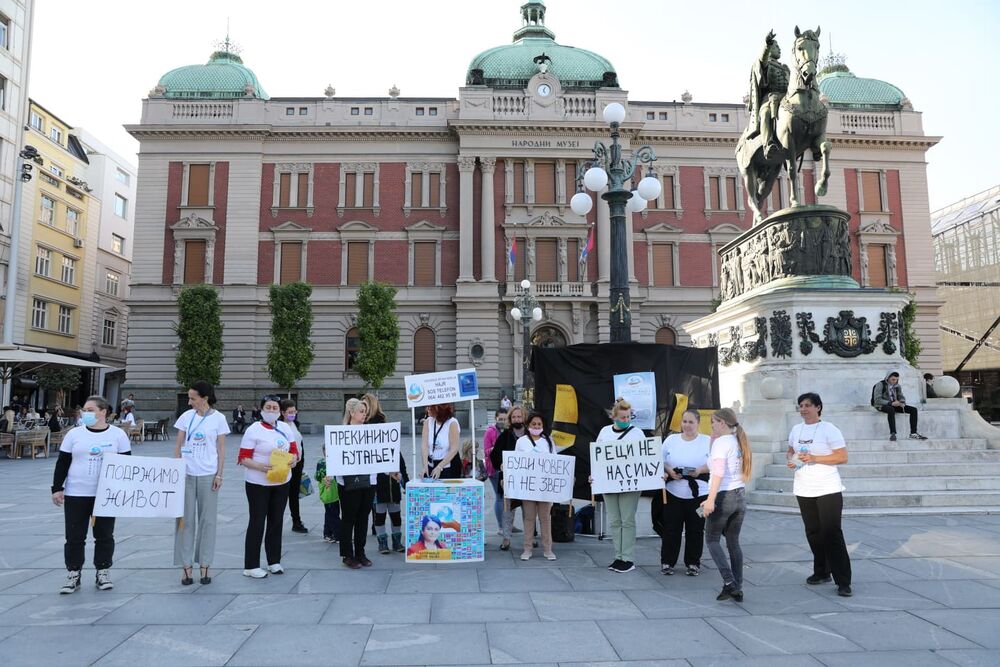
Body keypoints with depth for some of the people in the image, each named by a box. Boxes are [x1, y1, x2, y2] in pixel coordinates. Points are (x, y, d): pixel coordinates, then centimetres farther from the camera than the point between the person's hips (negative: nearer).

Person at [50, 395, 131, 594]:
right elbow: (62, 463, 4)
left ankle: (103, 573, 19)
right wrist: (57, 488, -2)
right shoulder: (74, 434, 2)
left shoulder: (118, 434, -1)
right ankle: (73, 574, 17)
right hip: (76, 494, 1)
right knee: (74, 536, 5)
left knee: (104, 535, 7)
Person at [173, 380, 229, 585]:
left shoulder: (218, 418, -2)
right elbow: (178, 446, 8)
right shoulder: (186, 416, 3)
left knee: (207, 520, 5)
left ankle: (204, 566, 16)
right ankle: (186, 566, 13)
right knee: (186, 519, 5)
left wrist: (219, 474, -5)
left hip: (208, 474, -2)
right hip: (186, 474, 2)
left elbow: (221, 449, 0)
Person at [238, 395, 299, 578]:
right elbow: (243, 458, -11)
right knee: (257, 523, 0)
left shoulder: (285, 428, 7)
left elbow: (294, 451, 12)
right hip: (258, 484, -5)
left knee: (276, 522, 13)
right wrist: (261, 467, -26)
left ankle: (274, 561, 24)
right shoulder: (254, 430, -9)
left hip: (282, 482, 5)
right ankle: (251, 566, 9)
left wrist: (293, 460, -10)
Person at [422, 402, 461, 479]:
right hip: (431, 465, 4)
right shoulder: (428, 422, 1)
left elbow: (454, 449, -16)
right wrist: (425, 465, -20)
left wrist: (439, 467, -22)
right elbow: (424, 445, -7)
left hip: (449, 466, -4)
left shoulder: (452, 423, -12)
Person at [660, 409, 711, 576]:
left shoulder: (708, 441, 3)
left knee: (695, 530, 5)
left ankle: (693, 563, 20)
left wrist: (700, 470, -16)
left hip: (699, 494, -1)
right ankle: (667, 562, 15)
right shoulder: (671, 439, 8)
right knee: (671, 529, 3)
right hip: (673, 493, 1)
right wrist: (669, 470, -11)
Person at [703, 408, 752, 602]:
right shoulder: (740, 442, 12)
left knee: (711, 540, 5)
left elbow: (718, 471, -23)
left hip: (723, 496, -8)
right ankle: (737, 588, 13)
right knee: (733, 542, 12)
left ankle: (729, 582, -4)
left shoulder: (721, 442, -11)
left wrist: (711, 499, -30)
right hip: (740, 495, 8)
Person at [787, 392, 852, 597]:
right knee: (813, 533, 13)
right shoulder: (796, 430, 9)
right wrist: (790, 460, -1)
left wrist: (814, 458, -21)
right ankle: (821, 572, 27)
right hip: (804, 490, 6)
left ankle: (843, 582, -3)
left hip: (828, 490, -6)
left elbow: (842, 457, -13)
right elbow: (791, 450, 22)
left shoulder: (829, 430, -9)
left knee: (832, 534, -7)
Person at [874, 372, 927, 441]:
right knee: (891, 410, -41)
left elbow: (901, 397, 14)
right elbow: (877, 400, -17)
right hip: (884, 405, -7)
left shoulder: (897, 386, 10)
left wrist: (902, 403, -12)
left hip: (895, 405, 7)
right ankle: (892, 434, -43)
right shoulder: (881, 385, -10)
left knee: (913, 410, -11)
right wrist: (891, 403, -27)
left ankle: (913, 433, -13)